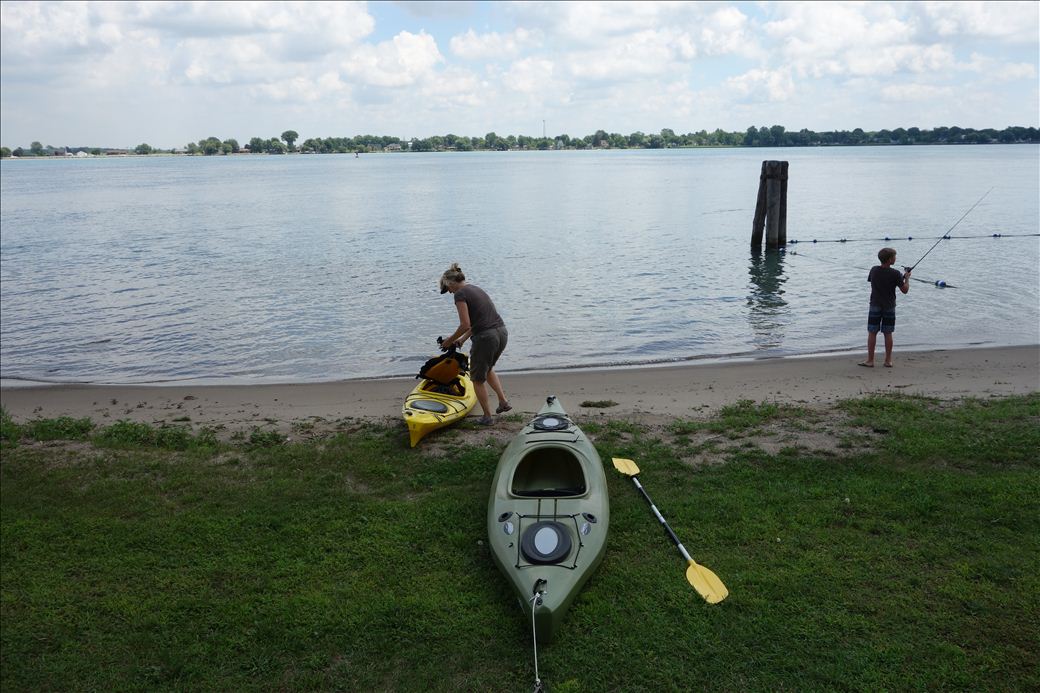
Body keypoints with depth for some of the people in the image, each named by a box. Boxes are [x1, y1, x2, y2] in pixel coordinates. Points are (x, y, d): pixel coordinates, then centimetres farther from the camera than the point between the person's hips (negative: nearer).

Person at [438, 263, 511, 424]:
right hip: (502, 333, 8)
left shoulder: (460, 294, -9)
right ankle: (503, 401, 24)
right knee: (487, 369, 32)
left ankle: (487, 417, 20)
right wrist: (462, 339, 24)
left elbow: (465, 325, -15)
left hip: (485, 338, -8)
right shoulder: (476, 289, 18)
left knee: (478, 379, 13)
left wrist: (451, 340, 0)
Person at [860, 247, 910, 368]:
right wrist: (907, 278, 9)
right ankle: (888, 360, 12)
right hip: (889, 307, -1)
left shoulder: (874, 270, -4)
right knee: (888, 334, 6)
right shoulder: (895, 273, -12)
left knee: (872, 333, 4)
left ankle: (870, 360, 3)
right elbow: (905, 290, -9)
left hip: (875, 306, 1)